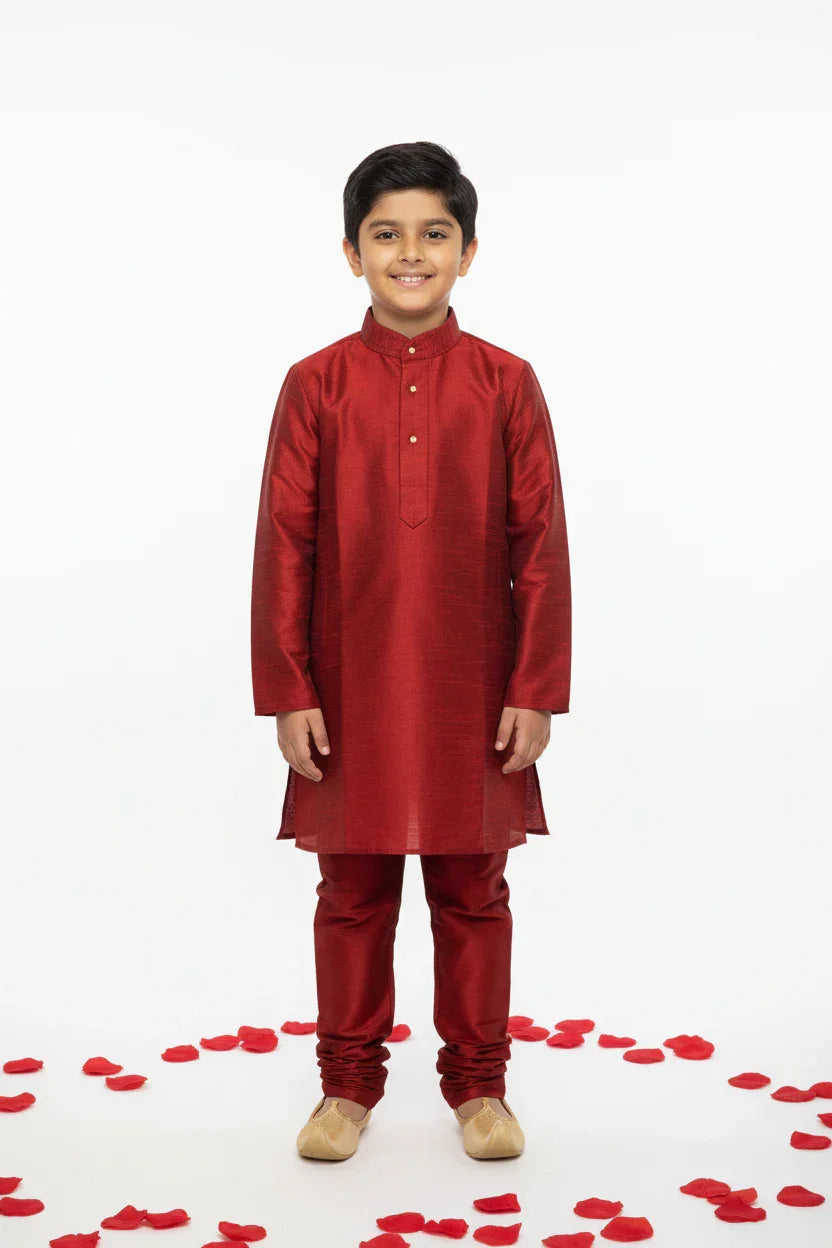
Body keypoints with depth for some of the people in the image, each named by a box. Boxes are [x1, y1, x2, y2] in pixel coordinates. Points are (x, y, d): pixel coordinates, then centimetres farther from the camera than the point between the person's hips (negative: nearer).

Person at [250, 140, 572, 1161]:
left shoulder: (506, 384, -1)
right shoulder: (316, 385, -1)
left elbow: (541, 545, -1)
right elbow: (283, 546, -1)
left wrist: (537, 690, -4)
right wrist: (286, 692, -5)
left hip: (474, 692, 0)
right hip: (350, 690, 0)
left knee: (473, 891, 10)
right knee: (353, 893, 10)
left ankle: (478, 1084, 26)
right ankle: (349, 1084, 26)